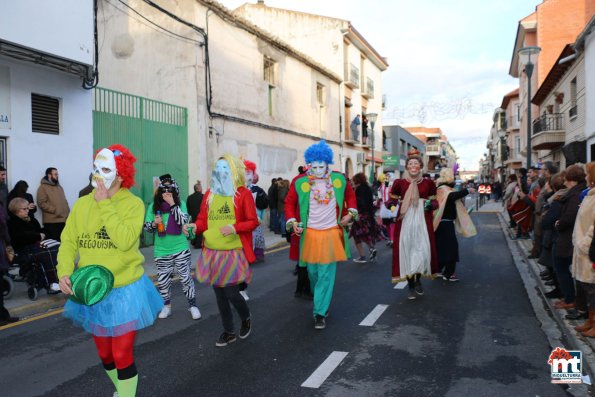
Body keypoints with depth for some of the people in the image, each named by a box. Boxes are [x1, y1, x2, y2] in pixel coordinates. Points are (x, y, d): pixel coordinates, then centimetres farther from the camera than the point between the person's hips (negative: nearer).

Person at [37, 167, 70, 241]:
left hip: (64, 220, 7)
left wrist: (68, 213, 11)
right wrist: (55, 210, -16)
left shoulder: (59, 186, 20)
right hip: (51, 222, -7)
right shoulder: (43, 187, -2)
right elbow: (42, 203, -12)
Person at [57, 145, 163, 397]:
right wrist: (64, 272, -17)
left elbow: (124, 241, -26)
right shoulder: (82, 203, -1)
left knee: (122, 355, 2)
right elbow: (68, 242, -1)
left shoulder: (133, 203, -13)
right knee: (104, 355, 22)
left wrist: (105, 204, -23)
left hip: (124, 291, -5)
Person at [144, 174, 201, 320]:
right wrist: (154, 223, -18)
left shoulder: (180, 203, -5)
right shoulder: (154, 206, 0)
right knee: (163, 281, 8)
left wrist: (172, 204, -21)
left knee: (186, 278, 2)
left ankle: (192, 305, 16)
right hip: (161, 251, 2)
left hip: (181, 248, -2)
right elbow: (147, 227, 4)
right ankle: (166, 306, 28)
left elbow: (184, 221, -19)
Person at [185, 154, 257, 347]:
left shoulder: (243, 194, -5)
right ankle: (229, 331, 30)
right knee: (219, 294, 11)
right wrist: (195, 226, -13)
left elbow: (253, 222, -6)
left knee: (231, 292, -6)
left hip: (233, 253, -5)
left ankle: (246, 318, 27)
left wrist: (235, 228, -21)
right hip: (212, 252, 5)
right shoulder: (209, 194, 8)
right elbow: (203, 220, 8)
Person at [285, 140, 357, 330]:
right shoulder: (299, 182, -8)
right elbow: (289, 202, 4)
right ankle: (320, 299, 41)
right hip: (309, 234, 0)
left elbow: (350, 195, 16)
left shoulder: (339, 179, -3)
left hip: (332, 233, 0)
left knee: (326, 275, -2)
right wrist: (292, 222, -6)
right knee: (313, 272, 13)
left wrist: (350, 213, 5)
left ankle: (320, 313, 6)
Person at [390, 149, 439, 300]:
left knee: (423, 250, -2)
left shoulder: (428, 183, 6)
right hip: (405, 220, -1)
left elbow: (435, 202, 14)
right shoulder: (399, 183, 2)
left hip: (423, 220, 1)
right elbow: (392, 200, 11)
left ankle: (418, 279, 25)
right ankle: (411, 285, 15)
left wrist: (430, 204, -6)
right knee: (406, 250, 1)